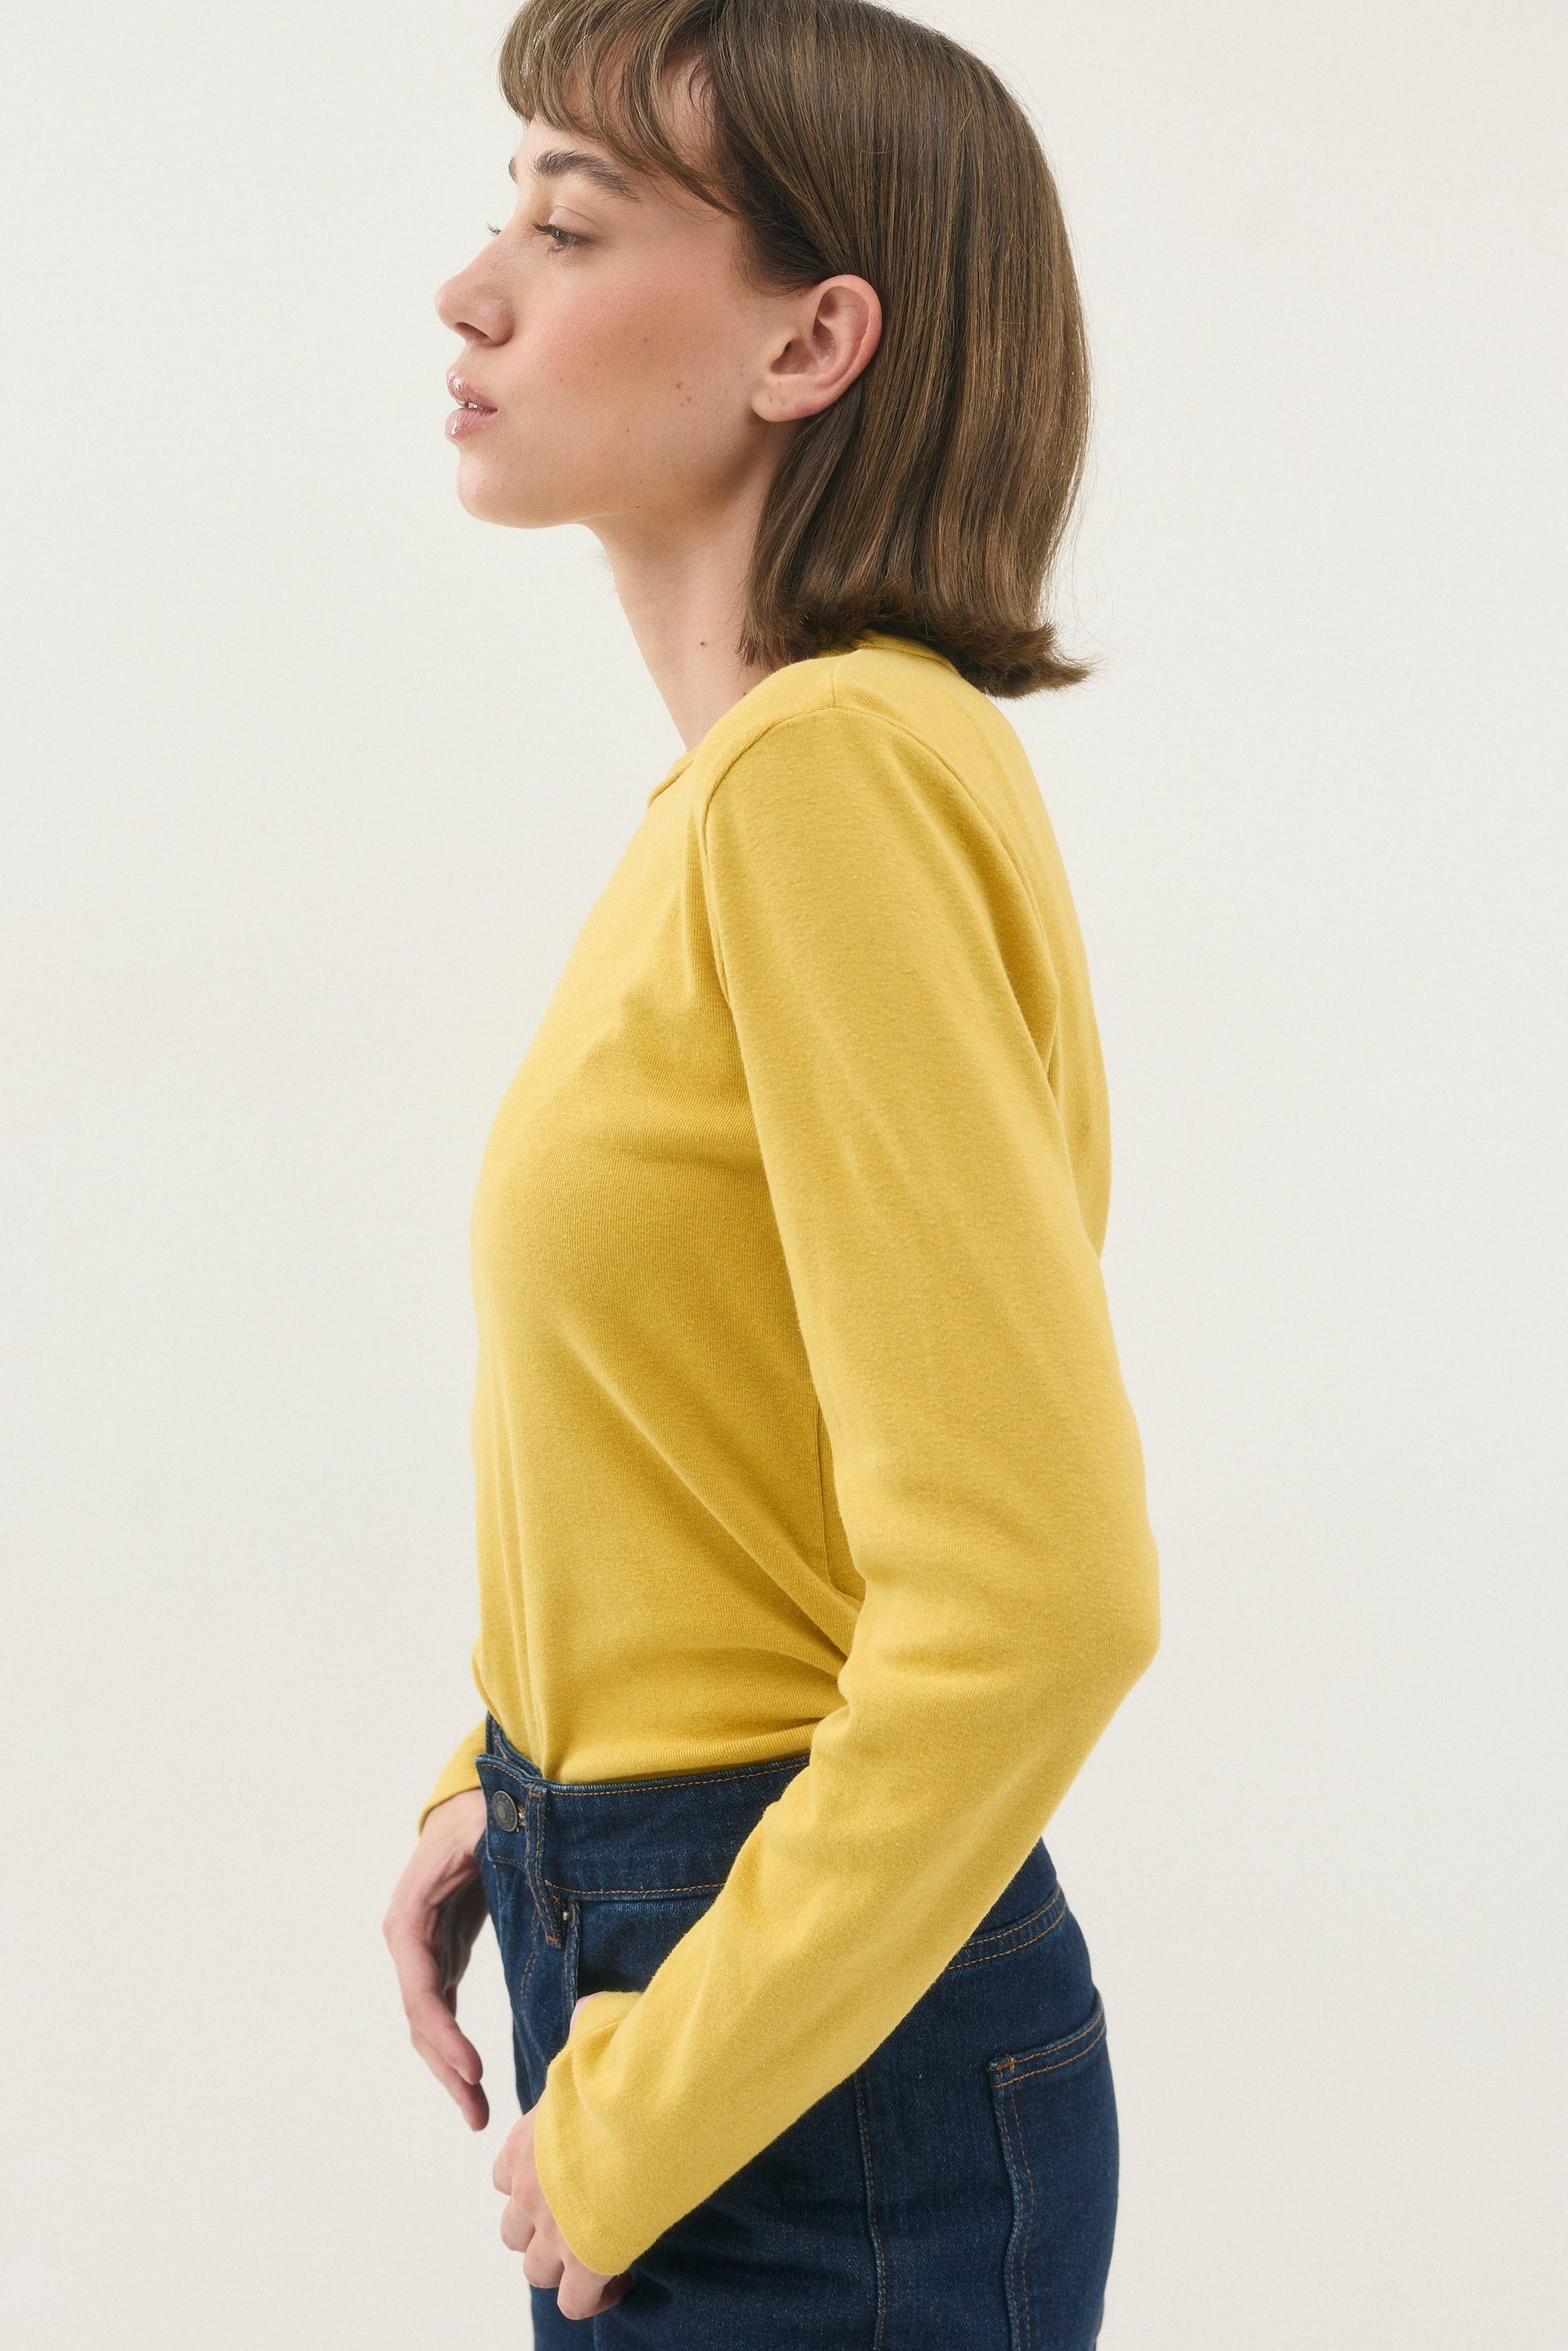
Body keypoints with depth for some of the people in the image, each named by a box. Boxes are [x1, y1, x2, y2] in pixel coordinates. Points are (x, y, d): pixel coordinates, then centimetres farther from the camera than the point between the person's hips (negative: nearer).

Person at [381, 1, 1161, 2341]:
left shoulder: (839, 772, -22)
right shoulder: (748, 769, 5)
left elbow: (1039, 1593, -27)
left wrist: (647, 2112, -18)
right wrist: (509, 1780, 9)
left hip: (821, 2065, -8)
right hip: (652, 1933, 8)